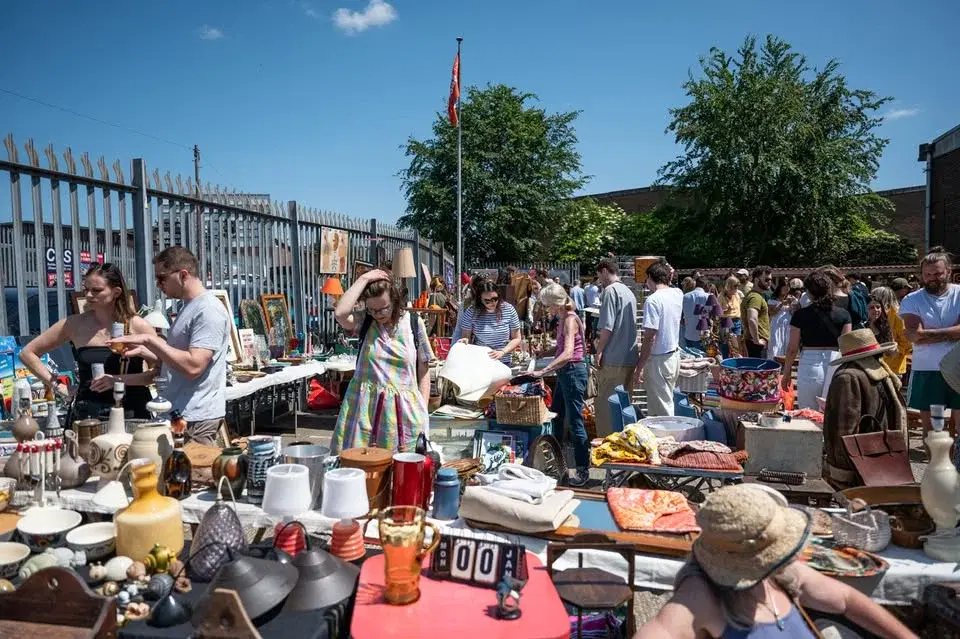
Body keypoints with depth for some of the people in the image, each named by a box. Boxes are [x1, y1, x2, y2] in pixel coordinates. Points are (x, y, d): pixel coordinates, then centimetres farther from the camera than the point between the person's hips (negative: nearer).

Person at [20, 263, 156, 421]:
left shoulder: (137, 326, -4)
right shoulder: (75, 324, 2)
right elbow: (28, 353, 12)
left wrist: (120, 379, -16)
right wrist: (57, 386, 6)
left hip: (132, 414, -1)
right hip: (86, 415, 2)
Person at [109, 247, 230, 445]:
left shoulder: (208, 310, -17)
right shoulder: (188, 307, 15)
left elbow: (193, 366, -25)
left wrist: (150, 339, -20)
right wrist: (142, 350, 8)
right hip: (180, 414, 10)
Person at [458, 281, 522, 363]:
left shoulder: (509, 310, -8)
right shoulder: (471, 312, -10)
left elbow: (516, 339, -2)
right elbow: (465, 336, -1)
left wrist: (502, 352, -16)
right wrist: (465, 340, -24)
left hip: (503, 362, 1)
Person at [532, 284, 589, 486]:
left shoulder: (570, 319, -18)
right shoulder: (564, 319, 10)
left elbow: (567, 353, -30)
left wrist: (542, 371, -34)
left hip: (573, 371, -10)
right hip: (565, 372, 10)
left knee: (575, 421, -4)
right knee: (555, 417, 18)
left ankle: (583, 470, 4)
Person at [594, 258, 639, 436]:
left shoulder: (610, 290, -10)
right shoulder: (629, 293, 15)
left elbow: (607, 326, -17)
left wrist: (599, 351, -9)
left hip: (613, 359, -8)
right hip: (630, 357, 8)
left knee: (606, 406, -2)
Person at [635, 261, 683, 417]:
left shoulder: (653, 300, -19)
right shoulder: (678, 294, 3)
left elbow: (650, 336, -22)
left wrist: (640, 366, -18)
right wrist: (667, 272, 17)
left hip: (659, 359, -8)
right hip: (675, 355, 8)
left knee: (661, 411, -1)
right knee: (667, 402, 19)